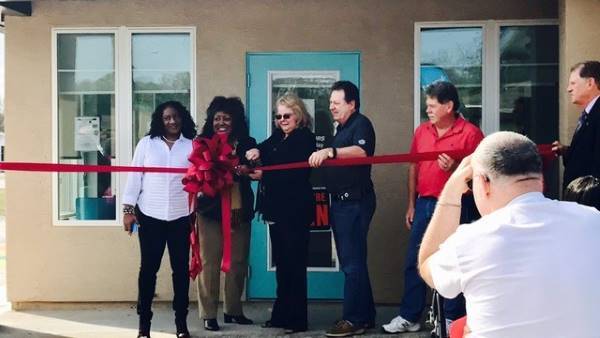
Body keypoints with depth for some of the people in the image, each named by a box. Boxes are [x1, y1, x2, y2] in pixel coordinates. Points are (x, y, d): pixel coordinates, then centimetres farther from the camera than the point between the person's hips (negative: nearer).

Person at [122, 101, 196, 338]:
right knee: (148, 268, 3)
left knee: (181, 268, 6)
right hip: (150, 216, 0)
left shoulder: (193, 145, 4)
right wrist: (128, 209, -1)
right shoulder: (147, 143, 4)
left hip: (181, 216, 1)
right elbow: (135, 176, 3)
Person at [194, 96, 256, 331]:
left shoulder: (247, 143, 7)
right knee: (209, 262, 0)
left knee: (238, 262, 9)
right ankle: (208, 314, 8)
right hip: (210, 210, -3)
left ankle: (233, 310, 23)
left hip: (239, 210, 3)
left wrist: (246, 170, -14)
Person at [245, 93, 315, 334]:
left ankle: (297, 320, 4)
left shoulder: (306, 138, -8)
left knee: (294, 264, -3)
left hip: (295, 210, -7)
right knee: (281, 263, 11)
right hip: (277, 208, 7)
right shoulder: (277, 137, 16)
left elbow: (296, 173, -18)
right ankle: (281, 314, 19)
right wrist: (256, 151, -15)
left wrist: (264, 176, -18)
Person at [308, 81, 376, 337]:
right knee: (351, 261, 13)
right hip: (340, 201, 10)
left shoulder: (361, 124, -10)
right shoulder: (341, 129, 20)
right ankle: (365, 316, 22)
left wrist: (329, 151, -40)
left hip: (355, 202, -10)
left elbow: (361, 150, -31)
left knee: (352, 262, -7)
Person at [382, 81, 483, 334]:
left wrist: (455, 169, -26)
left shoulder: (470, 133, -9)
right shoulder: (422, 131, 9)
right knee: (414, 262, 10)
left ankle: (452, 319, 16)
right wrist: (411, 204, 13)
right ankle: (409, 317, 20)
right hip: (424, 204, 6)